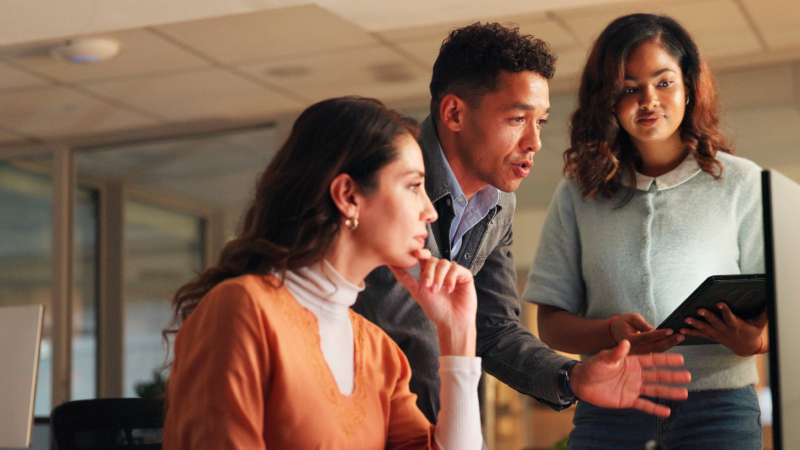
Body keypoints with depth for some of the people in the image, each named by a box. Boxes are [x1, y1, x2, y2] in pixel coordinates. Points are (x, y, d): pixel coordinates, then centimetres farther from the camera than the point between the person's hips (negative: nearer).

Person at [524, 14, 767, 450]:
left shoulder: (739, 182, 7)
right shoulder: (578, 192, 10)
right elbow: (551, 322, 8)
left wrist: (754, 339, -19)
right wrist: (612, 332, -13)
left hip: (717, 407, -1)